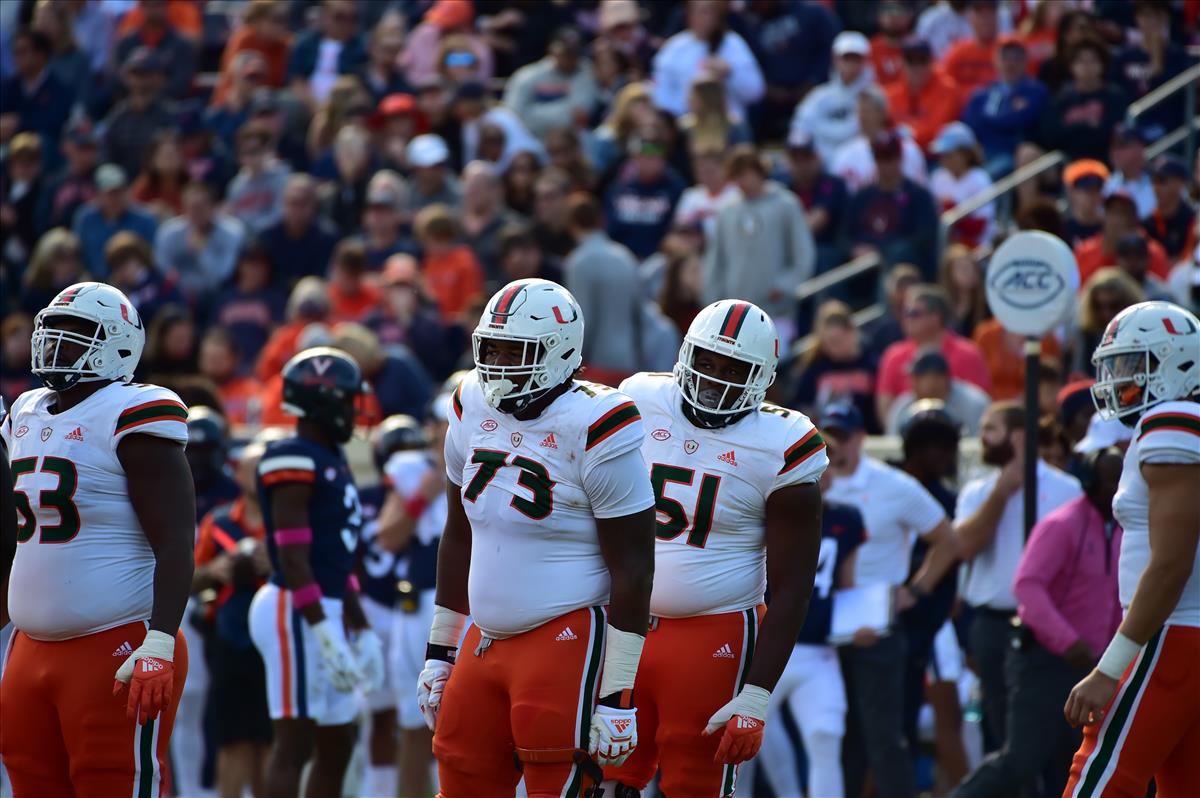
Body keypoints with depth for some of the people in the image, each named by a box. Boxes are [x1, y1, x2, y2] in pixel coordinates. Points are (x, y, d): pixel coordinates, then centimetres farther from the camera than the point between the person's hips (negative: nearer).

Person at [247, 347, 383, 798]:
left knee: (337, 744, 12)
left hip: (326, 612, 10)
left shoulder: (332, 462, 17)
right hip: (296, 613, -10)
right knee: (295, 743, -10)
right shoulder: (294, 461, -14)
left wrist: (359, 628, 25)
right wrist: (325, 633, -22)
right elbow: (294, 560, -19)